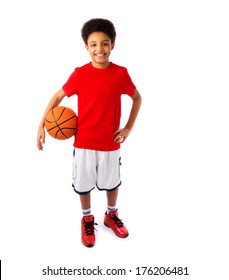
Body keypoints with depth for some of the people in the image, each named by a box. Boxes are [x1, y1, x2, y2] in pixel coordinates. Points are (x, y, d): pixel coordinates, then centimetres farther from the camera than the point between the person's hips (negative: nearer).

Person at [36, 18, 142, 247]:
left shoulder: (121, 73, -8)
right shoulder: (79, 74, -10)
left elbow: (137, 98, 6)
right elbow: (58, 96, 1)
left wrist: (128, 128, -1)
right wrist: (41, 125, -5)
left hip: (110, 143, 1)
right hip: (83, 142, 0)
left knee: (112, 182, 18)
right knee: (83, 184, 15)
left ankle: (111, 215, 46)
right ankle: (87, 219, 41)